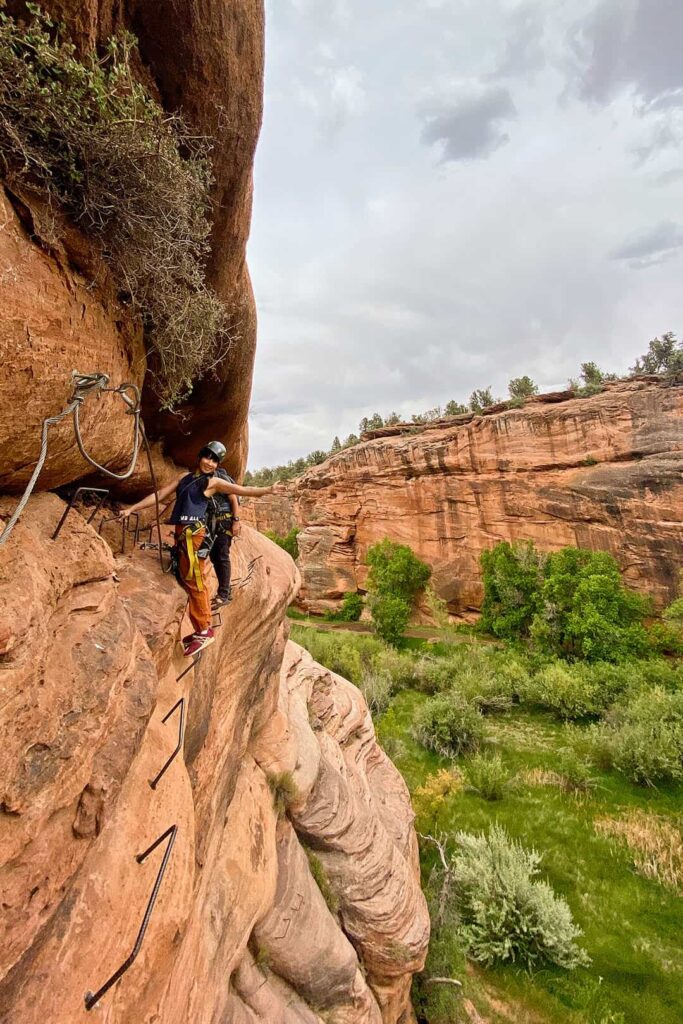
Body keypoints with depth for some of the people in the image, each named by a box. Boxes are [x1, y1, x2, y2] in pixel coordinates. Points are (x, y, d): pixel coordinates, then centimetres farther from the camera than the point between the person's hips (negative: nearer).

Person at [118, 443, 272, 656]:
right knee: (189, 581, 9)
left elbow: (244, 491, -6)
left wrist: (270, 489, -17)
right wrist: (131, 509, 18)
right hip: (181, 533, 7)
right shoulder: (184, 477, 19)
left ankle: (205, 631, -2)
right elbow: (159, 495, 20)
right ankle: (201, 628, 17)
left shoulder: (213, 482, 2)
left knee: (195, 581, -8)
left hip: (194, 534, -7)